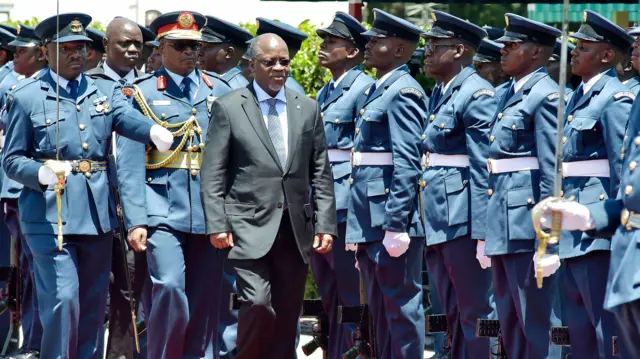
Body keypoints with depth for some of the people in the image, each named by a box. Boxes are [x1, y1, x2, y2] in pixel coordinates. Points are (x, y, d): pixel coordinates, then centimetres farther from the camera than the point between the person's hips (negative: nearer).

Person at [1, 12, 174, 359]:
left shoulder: (105, 92, 10)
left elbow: (129, 119, -11)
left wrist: (157, 132, -34)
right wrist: (41, 172, -21)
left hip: (97, 213, 4)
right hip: (50, 214, -4)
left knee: (93, 304, 10)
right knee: (62, 300, -11)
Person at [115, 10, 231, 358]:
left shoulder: (219, 92, 11)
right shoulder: (142, 93, 2)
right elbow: (130, 164, -3)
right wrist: (135, 221, -11)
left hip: (209, 211, 3)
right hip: (164, 211, -3)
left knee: (204, 300, 5)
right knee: (169, 289, -17)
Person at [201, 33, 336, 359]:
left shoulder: (307, 109, 11)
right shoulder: (228, 108, 1)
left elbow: (321, 174, 11)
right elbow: (213, 174, -1)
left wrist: (325, 225, 4)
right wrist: (217, 225, -9)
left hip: (296, 230, 4)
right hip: (250, 227, -4)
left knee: (287, 315, 4)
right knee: (258, 304, -18)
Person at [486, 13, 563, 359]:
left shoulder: (545, 96, -11)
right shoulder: (510, 94, 16)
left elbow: (552, 170, -15)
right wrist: (486, 232, 15)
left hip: (526, 220, -9)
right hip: (502, 224, 9)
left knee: (535, 319, -5)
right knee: (510, 322, 13)